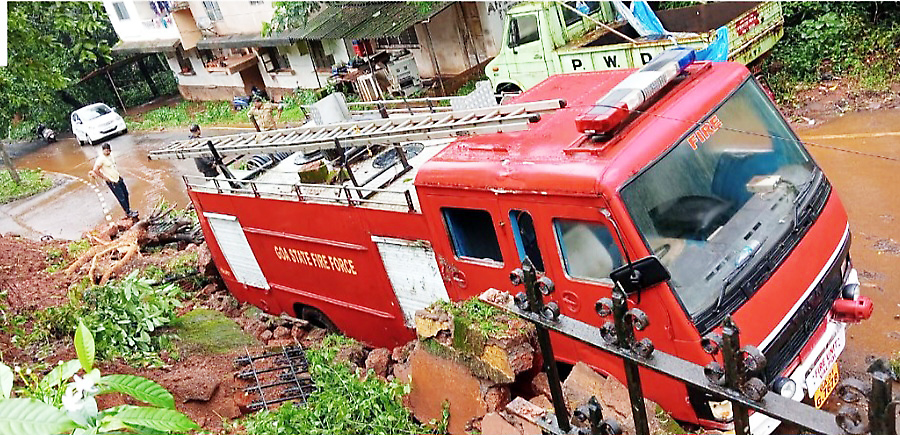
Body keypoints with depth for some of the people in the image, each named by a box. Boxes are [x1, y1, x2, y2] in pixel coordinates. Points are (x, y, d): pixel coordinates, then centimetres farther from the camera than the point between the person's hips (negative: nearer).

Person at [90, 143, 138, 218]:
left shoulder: (110, 155, 4)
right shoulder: (101, 159, -22)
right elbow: (95, 170, -24)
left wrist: (116, 170, 12)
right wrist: (104, 177, -17)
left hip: (118, 178, 8)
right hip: (112, 182, -8)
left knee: (126, 194, 16)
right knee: (121, 198, 1)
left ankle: (128, 209, 32)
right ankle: (128, 213, 15)